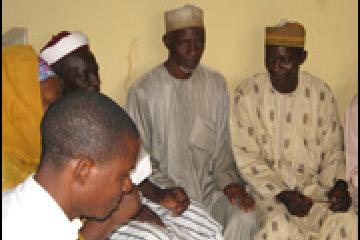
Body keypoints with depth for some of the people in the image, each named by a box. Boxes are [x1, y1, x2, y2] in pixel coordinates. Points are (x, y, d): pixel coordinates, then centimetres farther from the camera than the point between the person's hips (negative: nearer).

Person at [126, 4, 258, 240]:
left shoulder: (216, 83, 5)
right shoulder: (143, 92, -8)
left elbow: (222, 146, 9)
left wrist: (229, 181, -9)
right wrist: (164, 191, -22)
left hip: (210, 189, 4)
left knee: (245, 218, -24)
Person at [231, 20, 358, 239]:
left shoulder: (321, 93, -1)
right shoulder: (247, 93, -8)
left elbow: (333, 151, 6)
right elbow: (246, 158, -7)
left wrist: (339, 184, -14)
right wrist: (282, 194, -19)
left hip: (315, 188, 2)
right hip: (268, 188, -2)